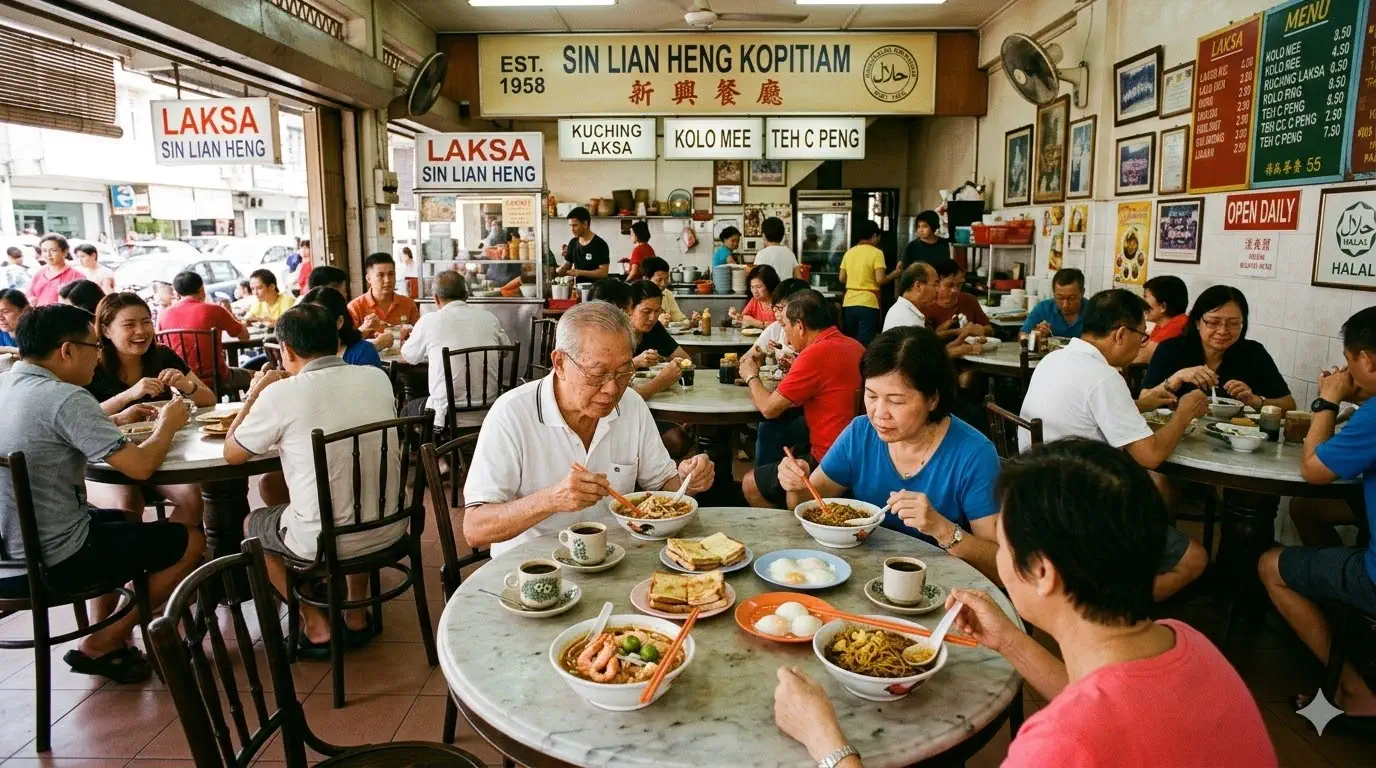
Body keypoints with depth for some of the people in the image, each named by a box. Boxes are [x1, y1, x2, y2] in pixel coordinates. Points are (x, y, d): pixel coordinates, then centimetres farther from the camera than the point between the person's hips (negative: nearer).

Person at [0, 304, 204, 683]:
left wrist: (116, 421, 13)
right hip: (51, 562, -9)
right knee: (190, 540, 6)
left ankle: (101, 638, 27)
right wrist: (167, 424, -5)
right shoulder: (65, 397, -23)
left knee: (120, 521, 32)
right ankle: (100, 644, 13)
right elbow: (140, 466, -24)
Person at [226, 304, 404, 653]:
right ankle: (356, 613, 36)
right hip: (389, 529, 4)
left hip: (324, 541, -4)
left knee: (252, 524, 27)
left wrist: (255, 394, 13)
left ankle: (316, 624, 24)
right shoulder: (378, 378, -1)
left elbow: (232, 454, 1)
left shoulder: (281, 394, -14)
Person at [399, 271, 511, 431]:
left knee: (409, 409, 29)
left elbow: (406, 357, 12)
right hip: (489, 417, 4)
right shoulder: (490, 318, 2)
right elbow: (510, 359, 16)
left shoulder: (429, 321, -6)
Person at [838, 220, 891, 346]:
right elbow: (880, 279, -15)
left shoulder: (849, 253, 9)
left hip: (849, 302, 6)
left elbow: (842, 278, 12)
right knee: (865, 343, -3)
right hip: (867, 303, -6)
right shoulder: (876, 253, -7)